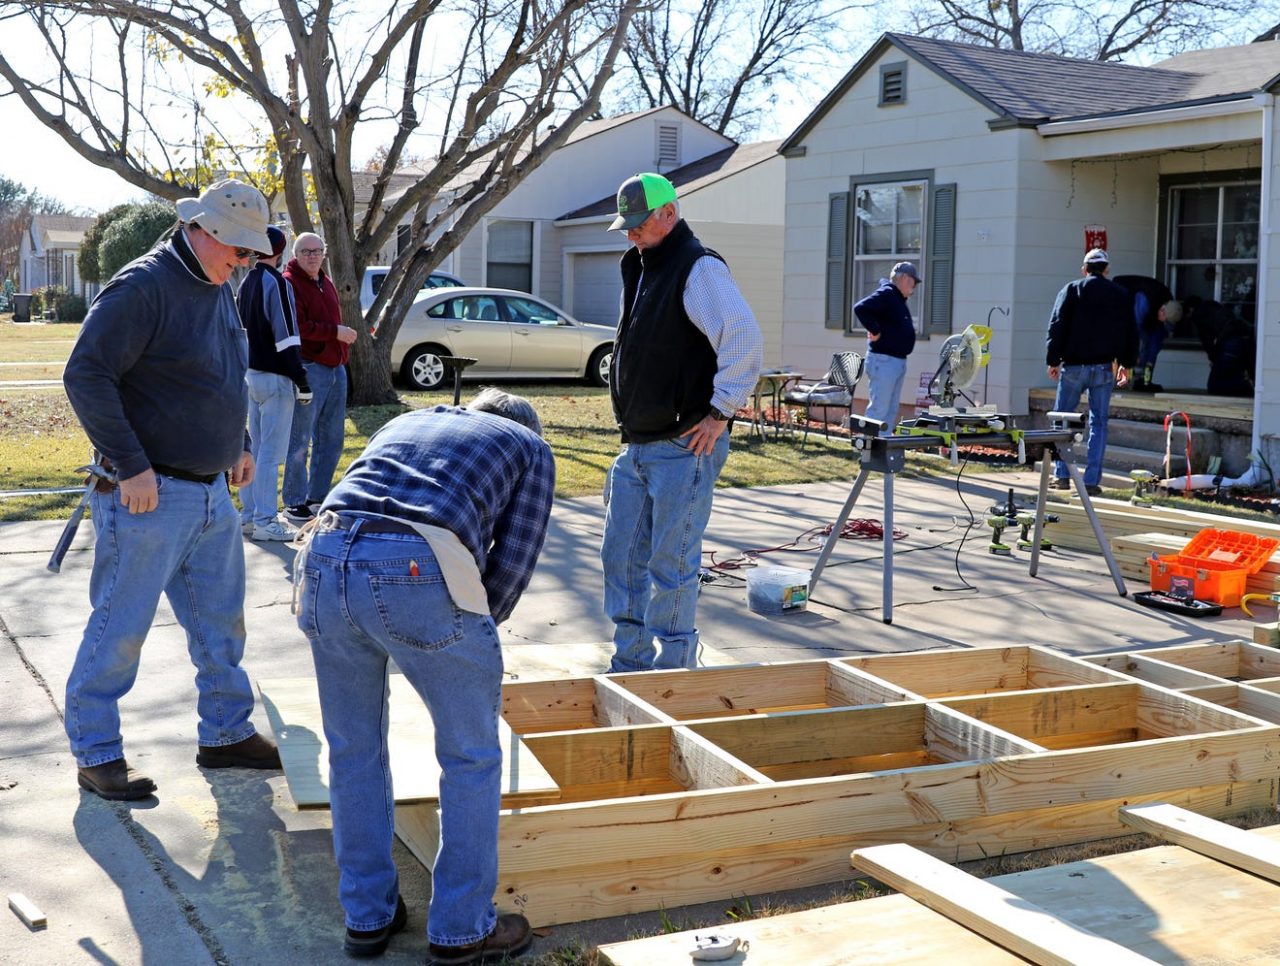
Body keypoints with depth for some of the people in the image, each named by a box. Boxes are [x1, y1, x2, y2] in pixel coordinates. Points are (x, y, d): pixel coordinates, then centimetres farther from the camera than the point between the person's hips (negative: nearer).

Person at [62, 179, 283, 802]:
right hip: (149, 494, -9)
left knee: (221, 621, 15)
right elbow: (86, 376, -19)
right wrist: (131, 467, -20)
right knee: (120, 628, 1)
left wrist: (238, 445, 18)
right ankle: (96, 753, 14)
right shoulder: (143, 286, -16)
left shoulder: (218, 289, 13)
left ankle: (226, 733, 28)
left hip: (211, 493, 9)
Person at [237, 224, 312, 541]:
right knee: (271, 452, -6)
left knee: (256, 449, 15)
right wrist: (302, 382, -15)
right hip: (275, 378, -9)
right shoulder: (277, 283, -14)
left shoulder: (246, 283, 14)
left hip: (251, 375, 9)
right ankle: (265, 522, -5)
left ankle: (249, 515, 19)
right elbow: (286, 337, -18)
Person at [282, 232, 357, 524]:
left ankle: (318, 496, 23)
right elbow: (298, 327, -19)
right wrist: (335, 332, -17)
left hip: (336, 367, 9)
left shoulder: (326, 282, 19)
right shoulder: (290, 283, -8)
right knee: (300, 439, -3)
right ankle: (295, 502, 4)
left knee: (332, 438, 13)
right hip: (309, 367, -9)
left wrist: (343, 355, 17)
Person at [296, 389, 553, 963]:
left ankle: (368, 916, 32)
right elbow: (514, 559, 13)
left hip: (324, 562, 5)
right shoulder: (531, 447, 24)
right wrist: (474, 629, 28)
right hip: (418, 572, -5)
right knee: (471, 756, 14)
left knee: (353, 751, 21)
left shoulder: (405, 422, 37)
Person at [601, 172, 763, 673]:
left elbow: (745, 339, -22)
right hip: (637, 446, 9)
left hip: (684, 447, -9)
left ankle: (672, 669, 9)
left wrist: (721, 411, -19)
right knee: (621, 557, 11)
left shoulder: (699, 268, -11)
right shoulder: (639, 268, 17)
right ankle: (632, 663, 23)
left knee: (670, 565, -3)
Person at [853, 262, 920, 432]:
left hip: (898, 360, 10)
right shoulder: (885, 294, -13)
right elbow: (860, 308, -27)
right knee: (878, 410, -10)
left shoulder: (899, 299, 18)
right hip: (884, 360, -10)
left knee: (891, 411, 13)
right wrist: (875, 331, -20)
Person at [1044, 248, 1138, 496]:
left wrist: (1053, 360, 0)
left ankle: (1061, 475, 5)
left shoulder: (1072, 290, -1)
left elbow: (1057, 327, -5)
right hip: (1104, 367, 2)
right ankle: (1092, 480, 1)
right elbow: (1130, 333, 12)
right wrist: (1126, 364, 21)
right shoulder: (1121, 295, 8)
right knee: (1098, 423, 5)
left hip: (1074, 366, -2)